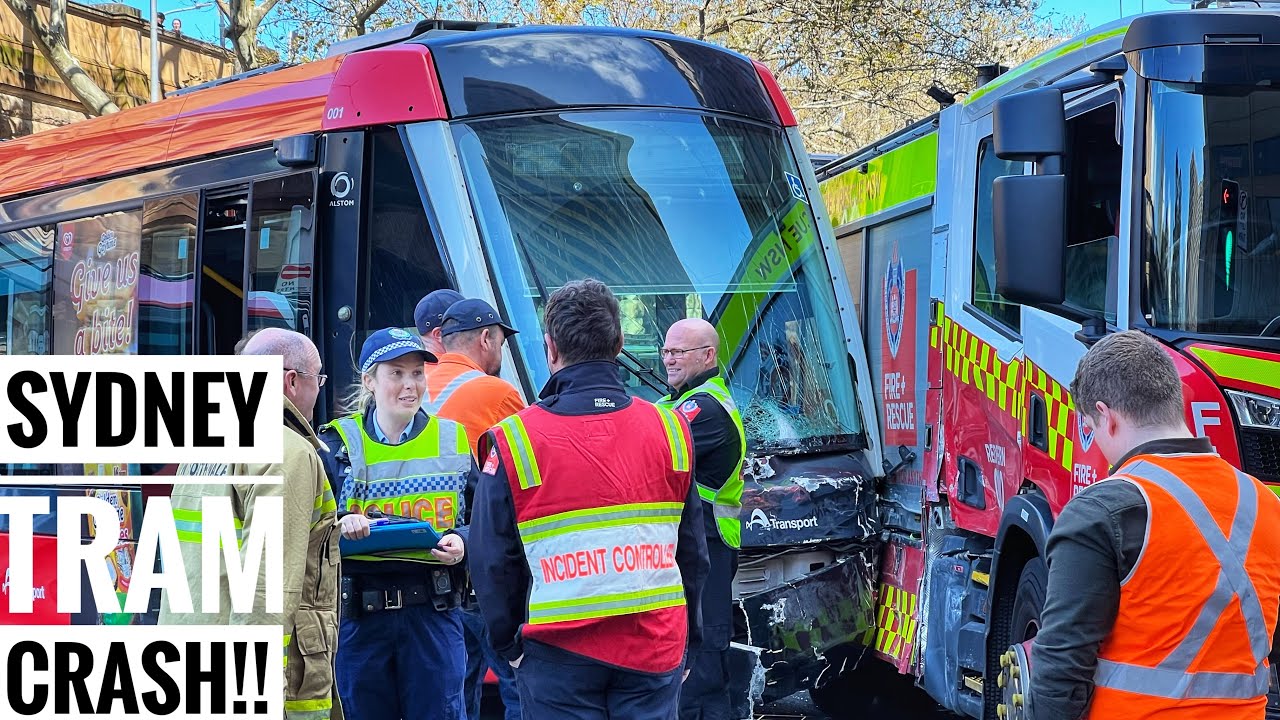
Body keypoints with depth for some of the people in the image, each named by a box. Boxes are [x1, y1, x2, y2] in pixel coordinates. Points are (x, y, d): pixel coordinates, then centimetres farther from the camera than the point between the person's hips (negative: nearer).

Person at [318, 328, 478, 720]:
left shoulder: (452, 440, 9)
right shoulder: (338, 444, 4)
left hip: (434, 610, 0)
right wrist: (339, 526, -19)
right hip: (358, 613, 0)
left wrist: (461, 541, -11)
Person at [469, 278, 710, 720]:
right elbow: (692, 554, 9)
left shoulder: (514, 441, -6)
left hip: (560, 654, -2)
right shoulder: (670, 430, 2)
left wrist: (509, 644, 12)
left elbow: (492, 560, -1)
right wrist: (687, 641, 19)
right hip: (657, 646, 2)